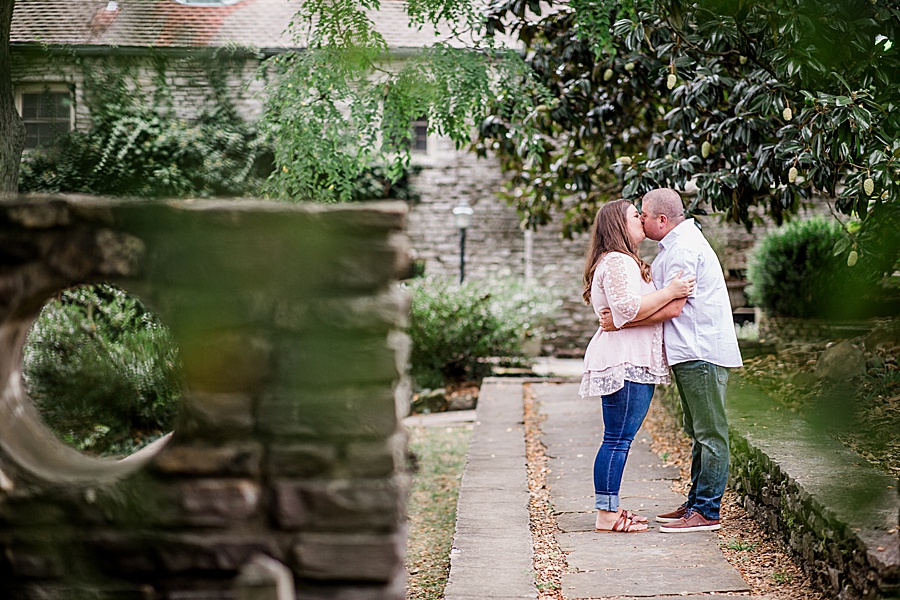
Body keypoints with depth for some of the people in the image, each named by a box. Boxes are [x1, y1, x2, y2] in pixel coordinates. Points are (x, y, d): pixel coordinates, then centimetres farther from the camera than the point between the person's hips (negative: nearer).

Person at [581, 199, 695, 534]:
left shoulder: (624, 262, 24)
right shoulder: (616, 262, -12)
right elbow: (629, 310, -22)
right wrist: (670, 292, -19)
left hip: (631, 363, 11)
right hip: (625, 363, -11)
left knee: (618, 439, 11)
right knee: (618, 439, -9)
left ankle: (610, 509, 15)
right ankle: (606, 515, -7)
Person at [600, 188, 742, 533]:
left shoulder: (683, 249, -15)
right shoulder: (677, 245, 19)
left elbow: (672, 308, -21)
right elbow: (667, 301, 22)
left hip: (701, 352, -11)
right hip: (692, 352, 11)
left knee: (710, 433, -6)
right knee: (698, 433, 14)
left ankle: (707, 512, -4)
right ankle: (696, 503, 21)